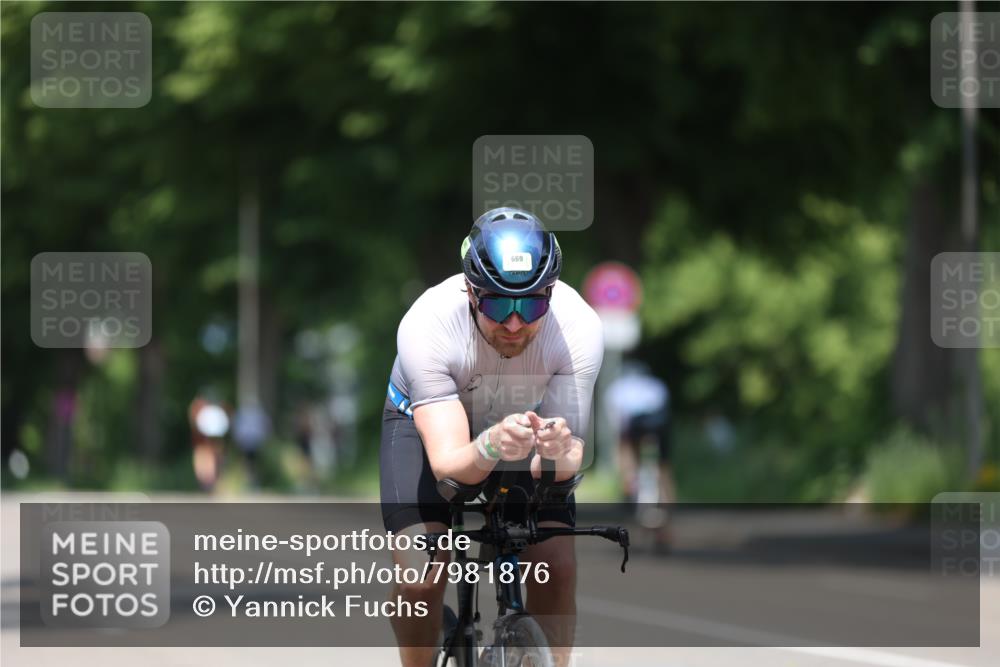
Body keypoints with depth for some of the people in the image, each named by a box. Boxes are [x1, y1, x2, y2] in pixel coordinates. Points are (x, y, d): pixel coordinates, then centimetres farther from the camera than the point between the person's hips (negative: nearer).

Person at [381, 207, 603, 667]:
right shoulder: (427, 326, -38)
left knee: (558, 568, -18)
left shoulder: (578, 328, -33)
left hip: (527, 424, 2)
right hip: (429, 421, -1)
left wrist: (557, 455, -55)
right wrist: (490, 447, -63)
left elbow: (573, 454, -31)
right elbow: (447, 463, -41)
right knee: (421, 573, -21)